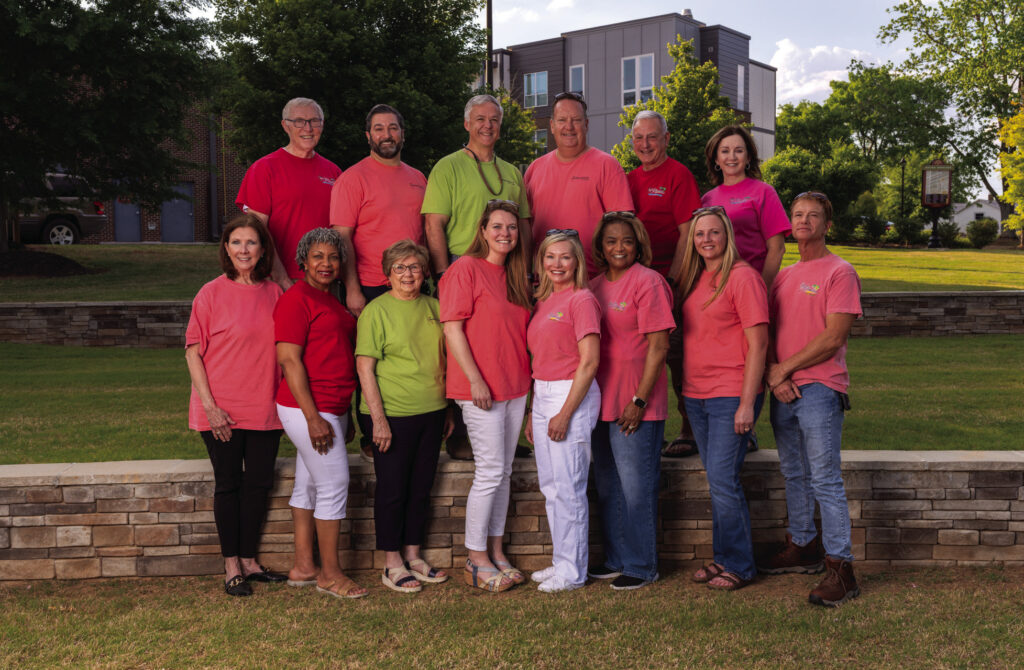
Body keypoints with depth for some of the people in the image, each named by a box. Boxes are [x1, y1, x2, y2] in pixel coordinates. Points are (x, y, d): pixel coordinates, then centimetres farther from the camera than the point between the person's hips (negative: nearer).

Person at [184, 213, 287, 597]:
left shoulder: (273, 293, 5)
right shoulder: (212, 293, -6)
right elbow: (193, 353, -5)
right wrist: (210, 406, -12)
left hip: (264, 409, 4)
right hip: (222, 412, -4)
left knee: (259, 483, 9)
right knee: (229, 484, 5)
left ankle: (249, 560, 23)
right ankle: (231, 566, 16)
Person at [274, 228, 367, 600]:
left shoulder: (332, 301, 17)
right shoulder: (296, 299, -11)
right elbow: (289, 360, -17)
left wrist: (343, 416, 21)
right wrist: (313, 417, -20)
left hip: (330, 408, 9)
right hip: (309, 408, -9)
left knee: (309, 485, 13)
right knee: (334, 485, -6)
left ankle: (303, 568, 21)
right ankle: (330, 573, 4)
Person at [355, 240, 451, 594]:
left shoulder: (433, 307, 9)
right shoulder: (376, 311, -7)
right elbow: (365, 368, -11)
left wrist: (448, 408, 15)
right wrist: (378, 418, -15)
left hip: (432, 411, 6)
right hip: (394, 415, -5)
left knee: (421, 487, 12)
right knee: (392, 490, 3)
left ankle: (413, 555, 25)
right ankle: (392, 564, 14)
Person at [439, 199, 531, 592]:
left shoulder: (514, 275, 14)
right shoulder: (465, 269, -8)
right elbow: (452, 328, -13)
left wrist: (527, 377, 13)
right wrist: (475, 379, -17)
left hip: (515, 387, 7)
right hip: (480, 389, -7)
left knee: (504, 472, 11)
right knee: (490, 472, -5)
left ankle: (496, 550, 22)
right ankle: (475, 560, 7)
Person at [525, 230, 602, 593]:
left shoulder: (582, 299, -10)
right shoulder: (543, 301, 14)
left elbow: (589, 362, -15)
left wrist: (565, 412, -18)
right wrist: (534, 412, 14)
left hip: (572, 395, -8)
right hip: (542, 395, 8)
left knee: (568, 487, -4)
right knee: (550, 485, 13)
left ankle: (572, 571, 6)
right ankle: (561, 561, 24)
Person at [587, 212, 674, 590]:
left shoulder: (647, 282, -9)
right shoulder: (595, 286, 12)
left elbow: (658, 346, -13)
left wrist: (639, 400, -15)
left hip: (636, 406, -7)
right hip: (602, 402, 7)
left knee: (636, 487, 0)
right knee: (607, 486, 14)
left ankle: (642, 566, 12)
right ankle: (616, 560, 27)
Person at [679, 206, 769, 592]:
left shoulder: (742, 277, -9)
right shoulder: (693, 279, 13)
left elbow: (758, 344, -13)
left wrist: (747, 403, -17)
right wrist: (683, 391, 16)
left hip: (731, 394, -7)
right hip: (696, 396, 7)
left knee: (722, 479, -8)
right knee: (716, 481, 12)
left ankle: (739, 566, 5)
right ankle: (722, 559, 22)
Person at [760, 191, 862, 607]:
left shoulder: (839, 272, -3)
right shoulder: (782, 276, 18)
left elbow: (832, 338, -12)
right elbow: (768, 331, 15)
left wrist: (784, 369, -10)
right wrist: (772, 372, -4)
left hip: (820, 389, -7)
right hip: (782, 390, 7)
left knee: (825, 480, -9)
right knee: (794, 475, 15)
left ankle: (840, 569, -6)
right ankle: (803, 548, 27)